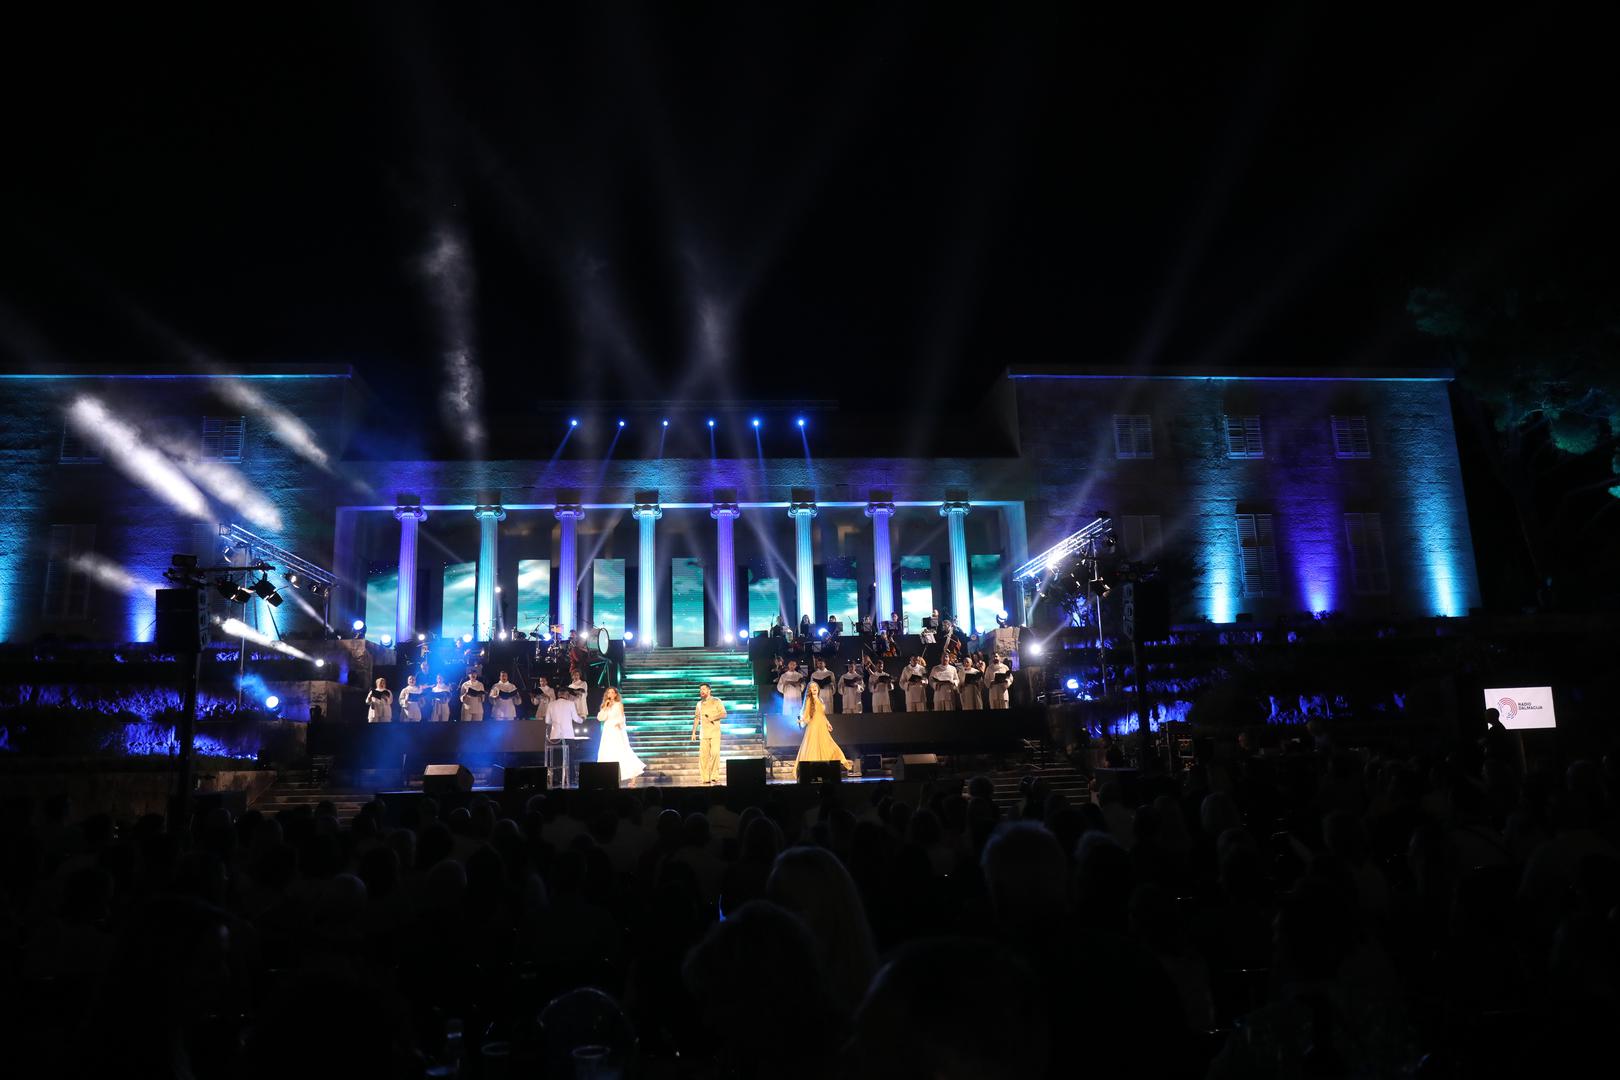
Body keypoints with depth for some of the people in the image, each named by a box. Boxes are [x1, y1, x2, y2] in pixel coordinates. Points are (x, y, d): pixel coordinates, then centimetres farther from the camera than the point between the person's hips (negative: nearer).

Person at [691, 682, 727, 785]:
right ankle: (704, 778, 3)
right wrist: (693, 732, 12)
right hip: (703, 733, 4)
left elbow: (724, 714, -1)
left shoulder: (716, 701, 2)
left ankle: (714, 777, -9)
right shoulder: (699, 704, 15)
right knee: (703, 755, -1)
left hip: (715, 732, -4)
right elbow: (696, 718, 17)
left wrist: (714, 717, -16)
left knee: (715, 753, -12)